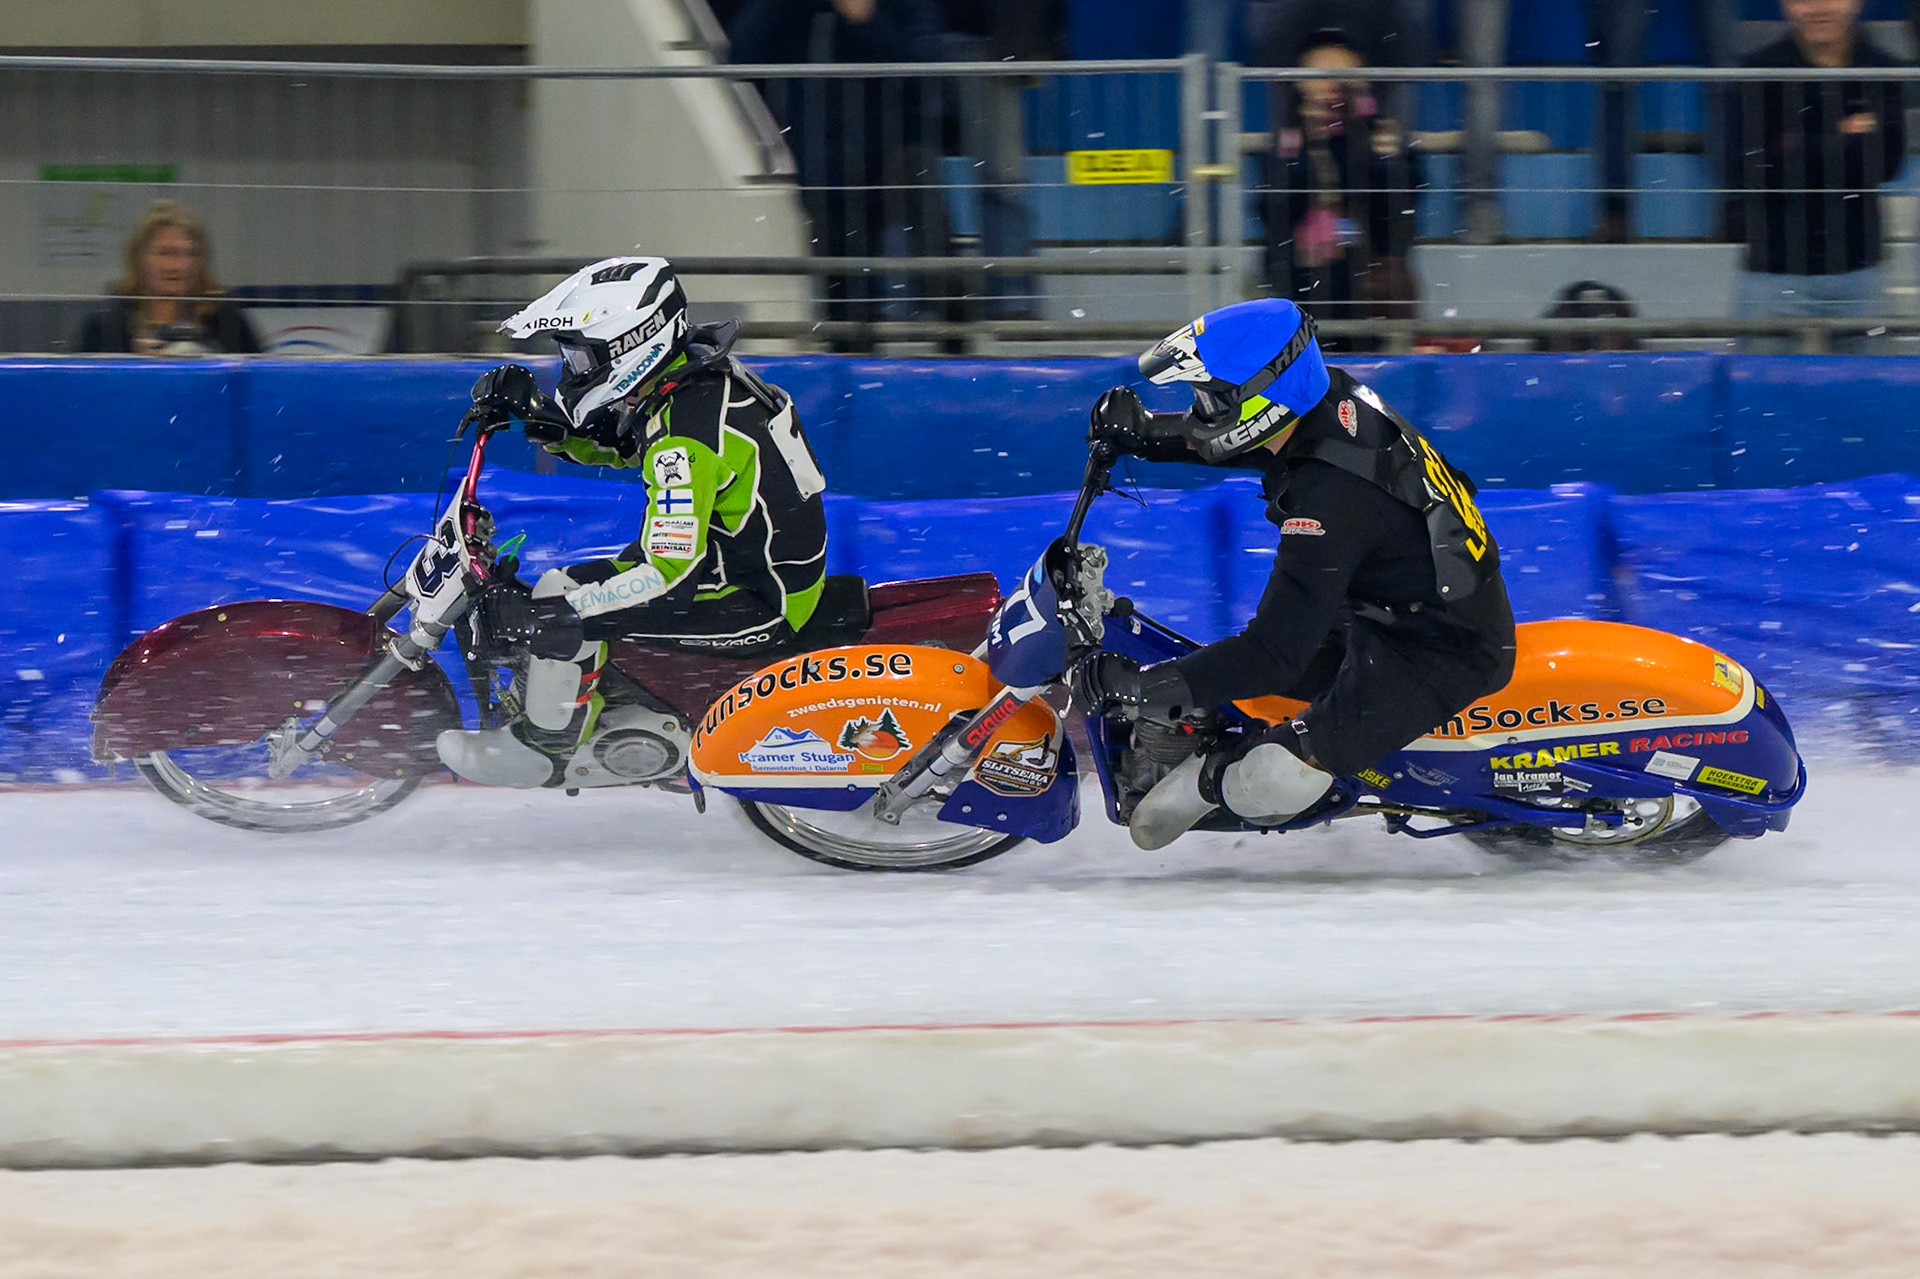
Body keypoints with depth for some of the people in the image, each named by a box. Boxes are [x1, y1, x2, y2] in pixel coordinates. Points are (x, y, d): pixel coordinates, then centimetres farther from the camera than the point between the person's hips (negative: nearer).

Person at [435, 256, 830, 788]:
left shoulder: (686, 435, -28)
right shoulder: (701, 365, 2)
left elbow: (670, 573, -32)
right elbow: (608, 443, 19)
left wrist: (549, 613, -33)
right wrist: (534, 410, 2)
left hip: (756, 604, -10)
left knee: (560, 598, -14)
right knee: (566, 592, 20)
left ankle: (541, 747, 1)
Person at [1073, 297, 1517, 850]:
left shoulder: (1328, 497, -33)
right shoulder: (1334, 395, -7)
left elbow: (1275, 655, -30)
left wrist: (1142, 685, -27)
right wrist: (1147, 434, 5)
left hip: (1437, 655, -10)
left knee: (1271, 781, -19)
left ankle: (1210, 776, 7)